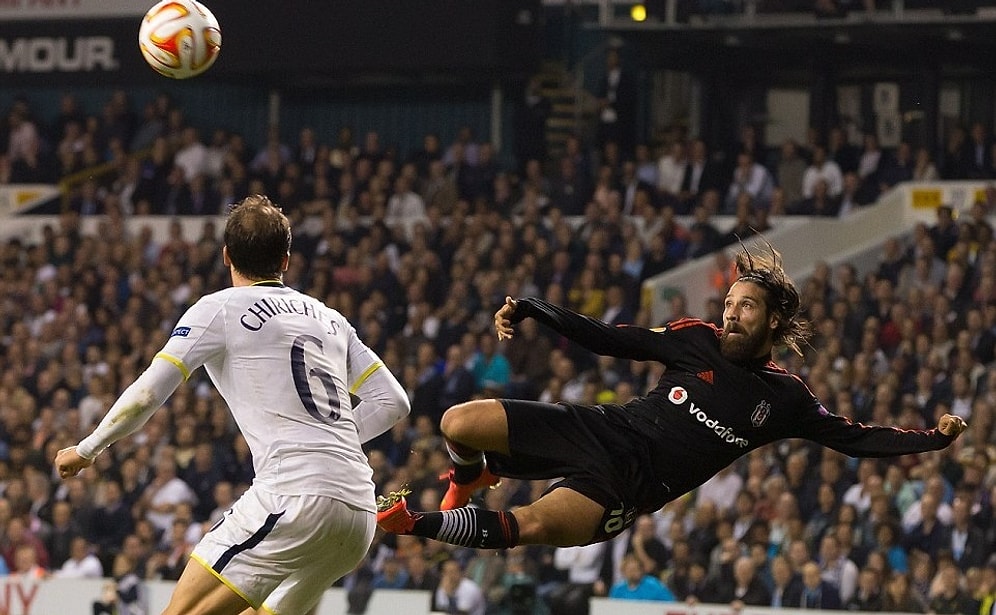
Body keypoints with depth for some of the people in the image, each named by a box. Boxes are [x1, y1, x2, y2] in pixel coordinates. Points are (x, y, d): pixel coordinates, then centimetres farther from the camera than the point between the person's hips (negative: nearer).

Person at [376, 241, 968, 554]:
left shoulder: (785, 397, 3)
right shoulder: (698, 339, 8)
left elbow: (853, 437, 7)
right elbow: (612, 340, 10)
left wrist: (932, 438, -6)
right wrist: (531, 310, 5)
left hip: (630, 486, -3)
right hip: (602, 429, 3)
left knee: (535, 526, -34)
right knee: (458, 423, -12)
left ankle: (418, 522, -13)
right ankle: (474, 475, 27)